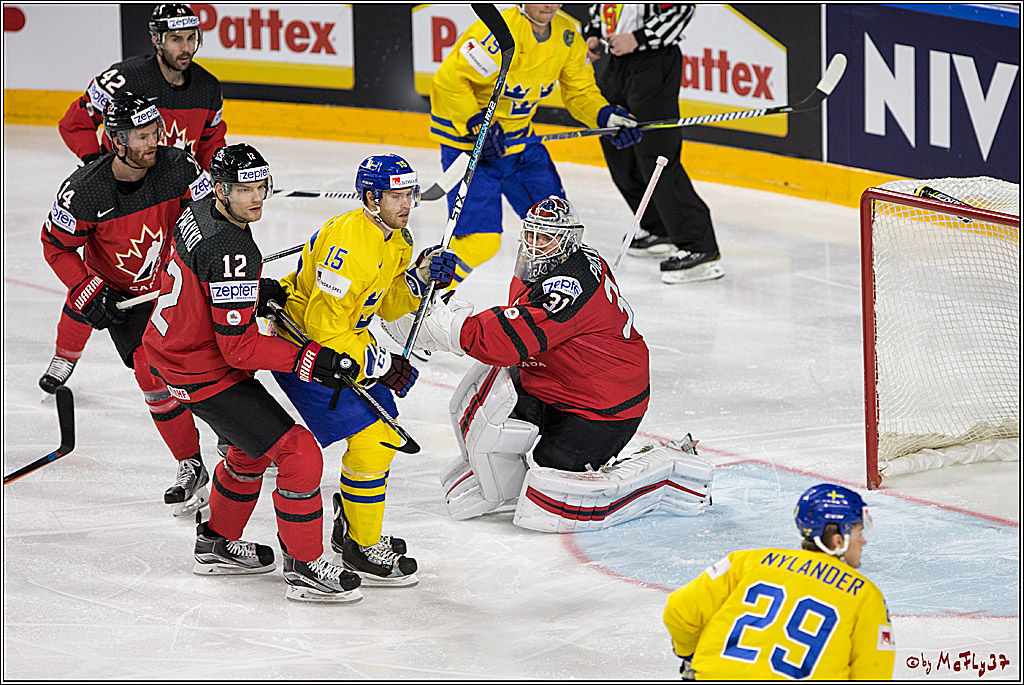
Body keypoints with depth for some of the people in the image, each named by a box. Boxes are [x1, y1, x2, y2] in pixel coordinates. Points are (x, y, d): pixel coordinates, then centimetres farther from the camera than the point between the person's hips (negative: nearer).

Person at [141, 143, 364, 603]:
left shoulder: (200, 211, 0)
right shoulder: (232, 251, -29)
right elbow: (239, 347, -28)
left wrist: (258, 291, 6)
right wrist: (310, 362, -26)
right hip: (205, 374, -10)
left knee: (254, 447, 29)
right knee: (298, 453, -10)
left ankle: (218, 543, 43)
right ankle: (305, 569, -4)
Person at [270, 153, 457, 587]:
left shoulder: (396, 239, 2)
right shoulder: (348, 245, -29)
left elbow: (387, 306, 9)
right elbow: (323, 328, -29)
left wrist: (422, 277, -8)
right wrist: (381, 366, -25)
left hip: (345, 338, 10)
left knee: (386, 431, 15)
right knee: (370, 438, -13)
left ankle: (351, 526, 32)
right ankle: (362, 549, -2)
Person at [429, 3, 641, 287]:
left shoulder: (567, 36, -3)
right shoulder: (500, 34, -28)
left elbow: (580, 91, 7)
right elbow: (448, 81, -26)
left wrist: (605, 115, -11)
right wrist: (476, 125, -28)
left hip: (519, 138, 8)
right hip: (468, 144, -8)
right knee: (480, 241, -16)